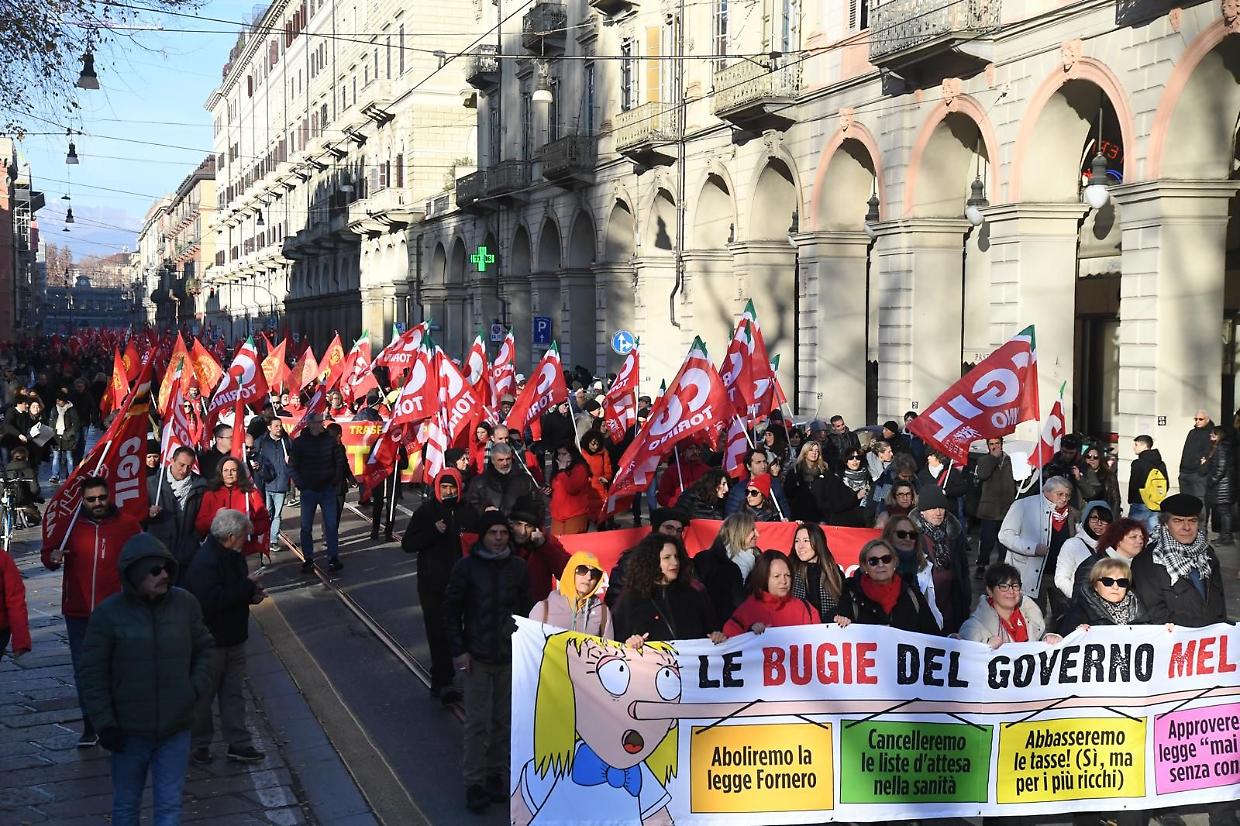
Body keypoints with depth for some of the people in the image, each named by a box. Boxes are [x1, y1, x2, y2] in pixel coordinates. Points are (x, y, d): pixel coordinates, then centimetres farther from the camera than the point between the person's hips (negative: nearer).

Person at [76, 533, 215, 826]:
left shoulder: (185, 603, -4)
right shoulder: (109, 613, -11)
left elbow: (205, 648, 10)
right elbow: (92, 673, -6)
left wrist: (196, 687, -4)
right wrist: (104, 723, -9)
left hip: (176, 730, 2)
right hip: (129, 733, -1)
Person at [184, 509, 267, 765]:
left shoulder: (233, 555, 5)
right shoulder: (205, 562, -25)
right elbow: (212, 601, -34)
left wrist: (252, 594, -2)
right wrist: (247, 586, -26)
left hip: (233, 637, 9)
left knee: (233, 693, 13)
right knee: (203, 695, 8)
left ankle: (238, 743, 20)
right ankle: (198, 745, 22)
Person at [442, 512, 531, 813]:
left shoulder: (518, 567, 2)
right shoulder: (466, 566, -5)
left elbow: (526, 608, 9)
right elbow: (451, 608, -1)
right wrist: (458, 650, -6)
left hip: (510, 656, 2)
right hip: (477, 657, -2)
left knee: (503, 721, 9)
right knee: (477, 723, -1)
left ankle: (497, 774, 22)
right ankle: (475, 783, 8)